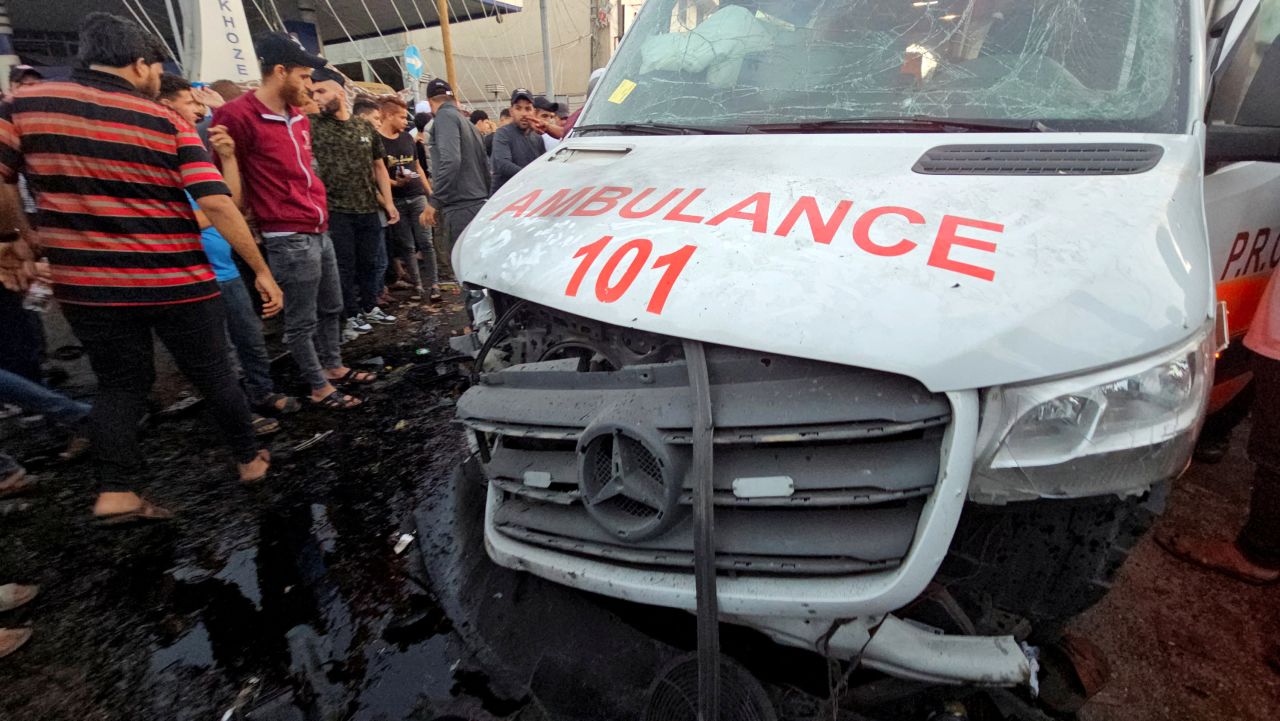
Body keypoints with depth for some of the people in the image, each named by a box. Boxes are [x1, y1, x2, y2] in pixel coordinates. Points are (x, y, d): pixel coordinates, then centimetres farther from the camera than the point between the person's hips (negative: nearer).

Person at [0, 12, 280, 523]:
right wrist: (261, 270, -9)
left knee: (120, 385, 16)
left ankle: (115, 493, 12)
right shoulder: (170, 123, -5)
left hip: (86, 284, 3)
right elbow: (217, 203, -14)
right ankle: (250, 459, 27)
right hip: (177, 285, -2)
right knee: (213, 376, 12)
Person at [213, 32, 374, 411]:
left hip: (319, 231, 9)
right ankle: (319, 388, 13)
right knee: (302, 319, 2)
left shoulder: (299, 117, 13)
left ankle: (334, 367, 35)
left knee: (332, 308, 19)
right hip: (289, 238, -9)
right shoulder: (238, 116, -14)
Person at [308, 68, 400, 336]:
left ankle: (370, 308, 28)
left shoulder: (366, 127, 7)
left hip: (368, 209, 3)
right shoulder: (313, 125, -2)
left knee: (369, 262, 13)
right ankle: (352, 314, 16)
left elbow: (379, 167, 12)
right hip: (335, 211, -3)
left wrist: (388, 202, 6)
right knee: (345, 265, 4)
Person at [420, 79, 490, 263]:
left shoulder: (445, 116, -5)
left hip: (460, 208, -9)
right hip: (479, 205, 9)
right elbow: (485, 165, 23)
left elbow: (450, 161, -20)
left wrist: (434, 202, -18)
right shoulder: (466, 121, 21)